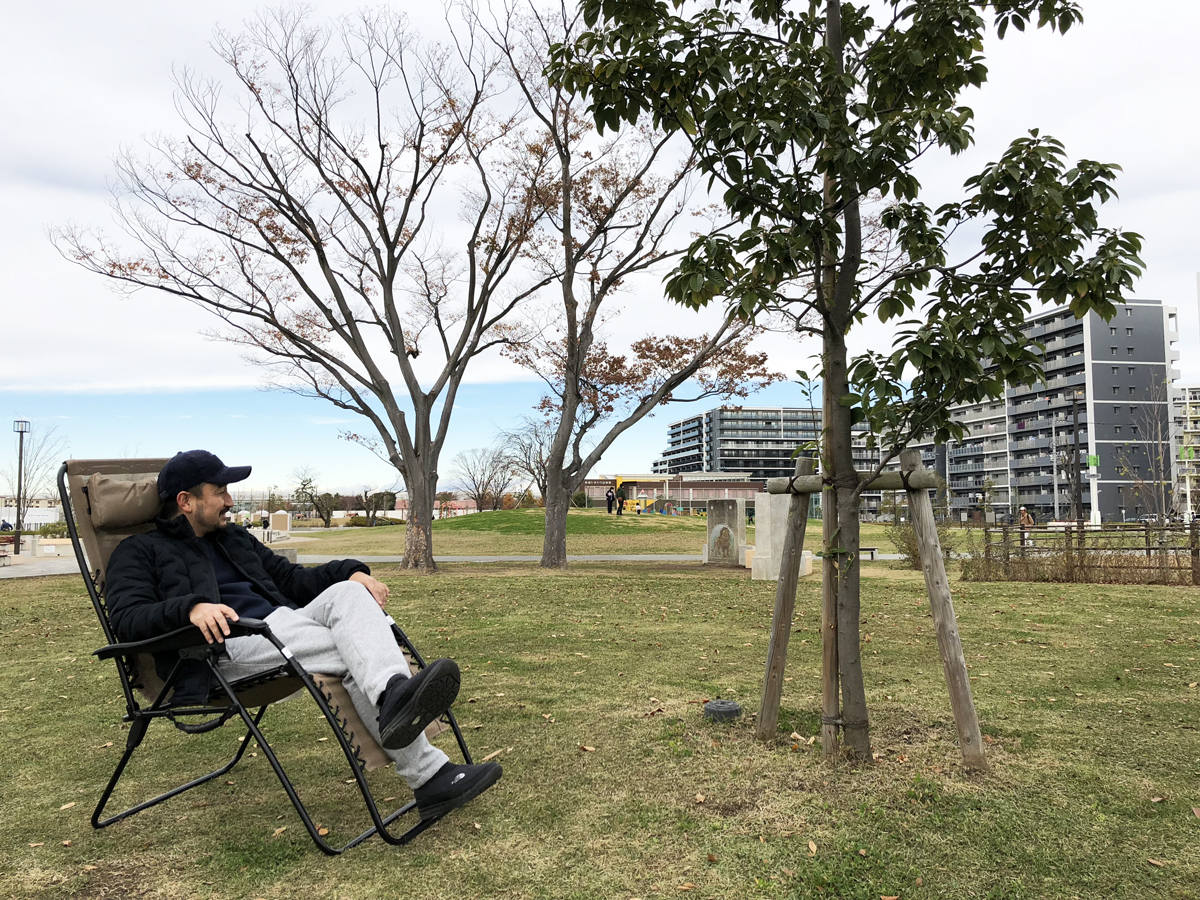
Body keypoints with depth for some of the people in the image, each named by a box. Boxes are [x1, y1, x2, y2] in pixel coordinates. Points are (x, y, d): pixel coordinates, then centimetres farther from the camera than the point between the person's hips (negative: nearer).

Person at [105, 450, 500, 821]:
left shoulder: (235, 538, 31)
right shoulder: (139, 552, 11)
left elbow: (292, 579, 30)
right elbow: (126, 618, -7)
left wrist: (351, 572, 9)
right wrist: (190, 607, -29)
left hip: (283, 627, 6)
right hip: (226, 650, -6)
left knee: (346, 593, -28)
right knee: (357, 649, -31)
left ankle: (394, 697, -50)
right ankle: (430, 775, -42)